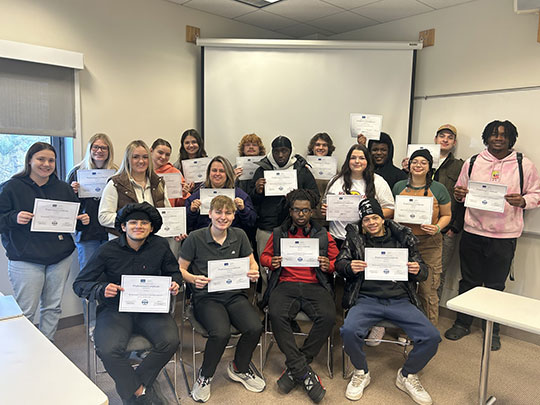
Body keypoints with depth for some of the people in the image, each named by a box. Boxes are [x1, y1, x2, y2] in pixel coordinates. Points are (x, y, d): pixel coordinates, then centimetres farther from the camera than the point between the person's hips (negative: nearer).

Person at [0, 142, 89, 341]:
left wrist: (83, 221, -4)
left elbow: (75, 218, 17)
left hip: (60, 258, 4)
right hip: (25, 260, -4)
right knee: (26, 312, 0)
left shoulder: (64, 189, 11)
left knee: (53, 308, 13)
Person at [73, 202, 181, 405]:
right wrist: (102, 290, -22)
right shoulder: (107, 251, -5)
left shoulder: (160, 246, 2)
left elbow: (173, 272, 17)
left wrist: (174, 284, -7)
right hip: (116, 310, -1)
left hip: (150, 308, 2)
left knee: (170, 341, -25)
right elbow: (79, 283, -1)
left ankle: (131, 386, -1)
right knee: (108, 349, -30)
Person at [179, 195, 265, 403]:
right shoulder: (195, 238, -4)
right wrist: (193, 279, -18)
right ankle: (205, 375, 3)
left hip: (235, 294, 4)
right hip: (206, 296, -3)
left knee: (255, 327, -22)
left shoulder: (239, 235, 6)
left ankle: (239, 368, 12)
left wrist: (254, 273, -10)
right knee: (221, 332, -31)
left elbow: (252, 263, 13)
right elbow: (180, 269, 2)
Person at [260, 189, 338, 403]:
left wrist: (328, 265, -5)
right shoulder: (278, 234, 18)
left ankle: (293, 370, -15)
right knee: (277, 315, -32)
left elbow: (337, 262, 18)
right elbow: (264, 256, 22)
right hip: (285, 284, 0)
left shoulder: (324, 236, 17)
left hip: (315, 286, 0)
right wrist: (271, 262, -2)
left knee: (328, 317, -29)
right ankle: (304, 372, -22)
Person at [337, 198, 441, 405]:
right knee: (349, 331, -29)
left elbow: (423, 272, 14)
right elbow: (340, 263, 7)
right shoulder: (355, 237, 10)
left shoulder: (403, 238, 11)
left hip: (400, 300, 2)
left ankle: (407, 376, 13)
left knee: (431, 337, -18)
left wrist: (418, 270, -11)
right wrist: (351, 268, -16)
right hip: (367, 299, -1)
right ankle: (361, 373, 5)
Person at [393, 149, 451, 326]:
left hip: (429, 244, -2)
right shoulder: (399, 187, 7)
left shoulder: (438, 189, 2)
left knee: (427, 290, 0)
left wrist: (437, 228, -10)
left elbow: (447, 215, 9)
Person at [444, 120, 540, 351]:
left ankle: (492, 331, 27)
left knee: (495, 286, 9)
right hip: (472, 232, 2)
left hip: (504, 236, -1)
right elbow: (460, 192, 14)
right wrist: (459, 194, -9)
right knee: (469, 281, 12)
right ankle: (462, 323, 28)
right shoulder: (472, 163, 8)